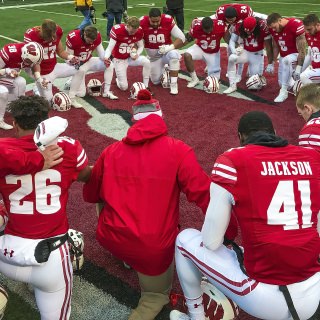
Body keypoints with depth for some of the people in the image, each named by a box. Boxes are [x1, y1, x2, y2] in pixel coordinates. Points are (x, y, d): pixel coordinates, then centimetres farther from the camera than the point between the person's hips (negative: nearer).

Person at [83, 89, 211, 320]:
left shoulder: (111, 151, 2)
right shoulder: (178, 150, -8)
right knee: (157, 294, 27)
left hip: (109, 238, 3)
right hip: (153, 248, -2)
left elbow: (90, 195, 14)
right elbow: (206, 195, -12)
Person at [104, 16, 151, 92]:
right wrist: (106, 57, -46)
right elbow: (110, 48, -24)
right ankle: (118, 80, 32)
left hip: (131, 57, 3)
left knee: (146, 62, -27)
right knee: (124, 87, -6)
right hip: (119, 60, -3)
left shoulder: (139, 31, -14)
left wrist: (137, 54, -20)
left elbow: (141, 46, 3)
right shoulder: (117, 30, -26)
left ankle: (146, 87, -10)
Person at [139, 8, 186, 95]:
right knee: (156, 81, 5)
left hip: (167, 51, -2)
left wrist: (171, 47, -34)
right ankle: (163, 70, 40)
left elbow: (182, 38, -17)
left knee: (173, 55, -38)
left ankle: (173, 84, -24)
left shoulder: (168, 21, -21)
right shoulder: (142, 23, -19)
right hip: (153, 57, 2)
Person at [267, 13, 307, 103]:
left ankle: (283, 91, -31)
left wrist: (299, 67, -26)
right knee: (282, 83, 6)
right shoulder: (273, 29, -9)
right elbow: (275, 47, 5)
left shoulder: (296, 25, -28)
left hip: (295, 55, -7)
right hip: (283, 56, 7)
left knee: (287, 60, -39)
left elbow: (301, 49, -25)